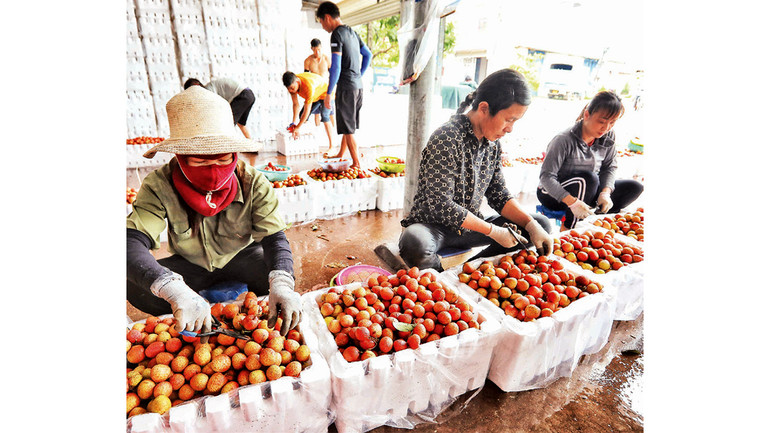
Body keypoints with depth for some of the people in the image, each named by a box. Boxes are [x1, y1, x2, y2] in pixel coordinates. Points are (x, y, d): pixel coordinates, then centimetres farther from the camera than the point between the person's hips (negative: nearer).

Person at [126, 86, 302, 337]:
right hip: (190, 266, 1)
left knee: (283, 274, -28)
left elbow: (274, 237, -27)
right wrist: (175, 290, -55)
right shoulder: (159, 186, -23)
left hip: (241, 258, 0)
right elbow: (132, 242, -35)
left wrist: (281, 284, -49)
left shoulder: (253, 184, -23)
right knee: (135, 288, -24)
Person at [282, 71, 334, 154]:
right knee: (302, 116, 0)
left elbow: (307, 109, -38)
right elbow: (295, 104, -16)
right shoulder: (292, 83, -20)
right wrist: (294, 122, -25)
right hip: (314, 96, 8)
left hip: (325, 93, -8)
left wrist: (297, 127, -36)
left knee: (324, 116, -27)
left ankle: (331, 147, -25)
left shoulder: (308, 85, -41)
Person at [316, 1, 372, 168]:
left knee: (347, 129, -3)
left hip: (346, 87, -9)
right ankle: (340, 155, 31)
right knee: (348, 125, 17)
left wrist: (329, 93, -14)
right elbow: (368, 55, 24)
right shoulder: (352, 32, 15)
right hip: (358, 85, 9)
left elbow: (336, 67, -18)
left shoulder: (337, 34, -11)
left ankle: (357, 164, 1)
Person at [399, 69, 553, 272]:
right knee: (414, 243, -41)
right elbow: (440, 205, -25)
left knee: (542, 224, 2)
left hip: (469, 228, 8)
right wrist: (492, 231, -18)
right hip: (433, 226, -7)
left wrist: (532, 225, -8)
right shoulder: (447, 138, -21)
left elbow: (498, 194, 7)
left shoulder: (492, 143, 4)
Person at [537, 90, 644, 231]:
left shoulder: (608, 137, -3)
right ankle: (567, 228, -24)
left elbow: (609, 167, 3)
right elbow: (546, 176, -27)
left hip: (586, 190, 7)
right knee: (589, 178, -34)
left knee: (634, 187, -1)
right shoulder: (564, 139, -23)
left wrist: (605, 192, -17)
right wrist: (573, 202, -35)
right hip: (553, 194, -7)